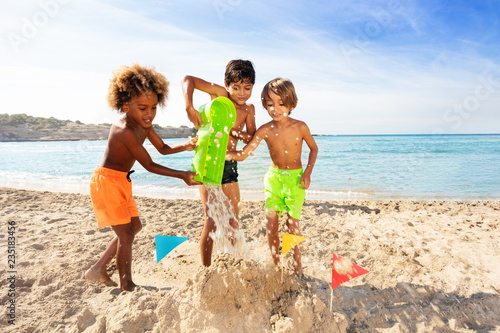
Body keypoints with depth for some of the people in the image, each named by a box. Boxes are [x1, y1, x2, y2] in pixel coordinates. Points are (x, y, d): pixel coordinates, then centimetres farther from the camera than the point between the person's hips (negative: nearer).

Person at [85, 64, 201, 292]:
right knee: (126, 234, -4)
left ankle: (98, 269, 29)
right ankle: (127, 286, 13)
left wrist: (186, 146, -10)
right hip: (106, 181, -9)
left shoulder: (144, 125, -1)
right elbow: (149, 165, -24)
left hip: (122, 182, 10)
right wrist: (182, 175, -27)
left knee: (135, 227, 17)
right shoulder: (125, 131, -29)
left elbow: (163, 149, 8)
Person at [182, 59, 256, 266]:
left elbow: (252, 139, 1)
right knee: (212, 220, -4)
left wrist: (236, 133, -20)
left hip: (230, 165, 5)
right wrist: (189, 108, -25)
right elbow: (188, 79, -10)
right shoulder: (220, 94, -7)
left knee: (233, 221, 10)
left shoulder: (249, 109, 5)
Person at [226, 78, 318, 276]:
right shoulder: (265, 130, -10)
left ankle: (297, 264, 23)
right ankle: (275, 264, 22)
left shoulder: (300, 127, -12)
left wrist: (308, 172, -5)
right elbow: (242, 155, -13)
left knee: (292, 223, 0)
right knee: (271, 223, 2)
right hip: (273, 177, 2)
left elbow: (313, 148, 6)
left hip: (295, 178, -2)